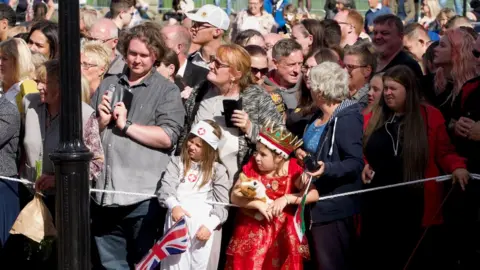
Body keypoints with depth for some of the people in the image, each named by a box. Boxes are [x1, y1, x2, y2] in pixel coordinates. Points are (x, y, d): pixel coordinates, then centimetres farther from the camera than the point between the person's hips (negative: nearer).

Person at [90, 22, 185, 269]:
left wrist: (126, 125, -10)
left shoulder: (167, 90, 1)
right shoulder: (108, 85, 14)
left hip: (143, 194, -4)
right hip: (104, 191, 4)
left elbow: (167, 137, -12)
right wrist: (101, 122, -4)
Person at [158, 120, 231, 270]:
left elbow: (222, 203, 5)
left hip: (202, 221, -1)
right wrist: (174, 206, -20)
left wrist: (210, 225, -11)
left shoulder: (217, 169, 12)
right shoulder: (177, 162, 16)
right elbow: (166, 186, 1)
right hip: (177, 218, 1)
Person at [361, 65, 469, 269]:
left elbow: (444, 153, 1)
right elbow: (365, 153, 20)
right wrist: (365, 166, -1)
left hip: (416, 206, -3)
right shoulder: (375, 118, 10)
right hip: (378, 203, 3)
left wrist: (457, 167, -18)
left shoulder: (430, 116, -1)